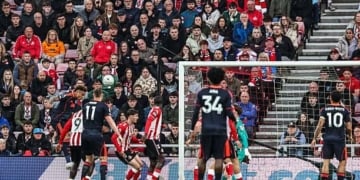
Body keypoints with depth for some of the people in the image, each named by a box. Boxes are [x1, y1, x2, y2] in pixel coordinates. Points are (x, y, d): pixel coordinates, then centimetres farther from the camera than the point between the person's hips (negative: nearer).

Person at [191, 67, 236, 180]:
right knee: (219, 158, -1)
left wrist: (192, 128, 11)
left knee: (204, 157, 11)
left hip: (206, 130, 2)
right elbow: (229, 113, -4)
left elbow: (196, 112, 3)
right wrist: (234, 118, 18)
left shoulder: (202, 93, 4)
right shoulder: (225, 94, -1)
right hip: (220, 130, -2)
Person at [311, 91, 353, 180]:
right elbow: (348, 127, 4)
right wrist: (350, 136, 24)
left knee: (326, 162, 4)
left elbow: (320, 125, -6)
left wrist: (314, 138, 0)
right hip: (339, 139, -1)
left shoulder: (325, 110, 2)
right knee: (342, 162, 10)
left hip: (327, 138, 1)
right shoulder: (344, 110, 2)